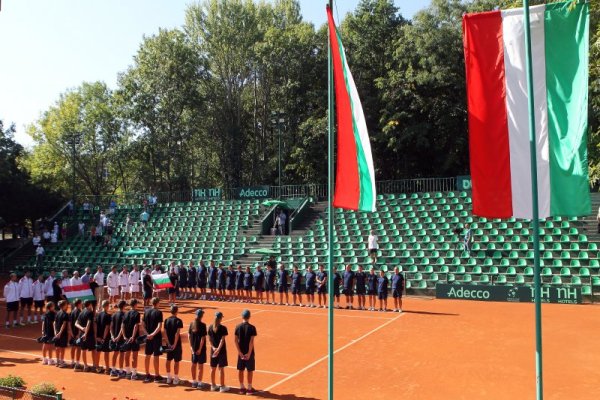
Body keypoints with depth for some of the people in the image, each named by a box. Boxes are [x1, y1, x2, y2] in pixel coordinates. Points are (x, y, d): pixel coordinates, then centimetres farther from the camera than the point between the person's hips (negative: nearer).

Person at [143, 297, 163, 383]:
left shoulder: (146, 312, 5)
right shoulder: (158, 312, -13)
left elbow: (143, 324, 6)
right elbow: (159, 326, -22)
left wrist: (148, 333, 2)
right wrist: (153, 334, -20)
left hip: (148, 337, 6)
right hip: (156, 337, -6)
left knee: (147, 356, 12)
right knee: (156, 356, 1)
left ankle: (147, 375, 21)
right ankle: (156, 376, 8)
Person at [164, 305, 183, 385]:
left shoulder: (166, 320, 2)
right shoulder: (178, 321, -13)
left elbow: (165, 333, -2)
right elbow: (177, 333, -19)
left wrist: (169, 343, -5)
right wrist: (175, 344, -16)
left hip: (169, 344, 5)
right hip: (176, 344, -5)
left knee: (168, 360, 16)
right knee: (176, 362, 4)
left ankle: (169, 378, 22)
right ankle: (175, 379, 9)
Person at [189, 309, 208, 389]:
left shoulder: (192, 324, 0)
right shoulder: (202, 325, -16)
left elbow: (189, 335, 2)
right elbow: (203, 338, -17)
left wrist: (191, 346, 5)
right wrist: (200, 349, -11)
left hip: (193, 348, 5)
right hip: (200, 348, -5)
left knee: (194, 364, 15)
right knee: (200, 365, 6)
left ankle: (194, 382, 24)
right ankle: (199, 383, 11)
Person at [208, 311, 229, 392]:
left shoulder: (210, 327, 1)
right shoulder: (223, 328, -14)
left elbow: (209, 339, 1)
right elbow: (222, 340, -19)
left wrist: (213, 347, -3)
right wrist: (218, 349, -19)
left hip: (213, 350, 5)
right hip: (221, 350, -5)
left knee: (213, 368, 14)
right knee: (221, 369, 4)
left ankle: (213, 385, 24)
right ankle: (222, 387, 11)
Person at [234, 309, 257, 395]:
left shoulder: (238, 327, -3)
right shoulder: (252, 328, -12)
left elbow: (236, 340, -6)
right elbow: (251, 341, -17)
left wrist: (240, 352, -5)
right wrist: (249, 353, -14)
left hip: (241, 352, 3)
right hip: (249, 352, -3)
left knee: (240, 370, 13)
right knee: (250, 370, 7)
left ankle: (242, 388, 22)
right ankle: (249, 389, 14)